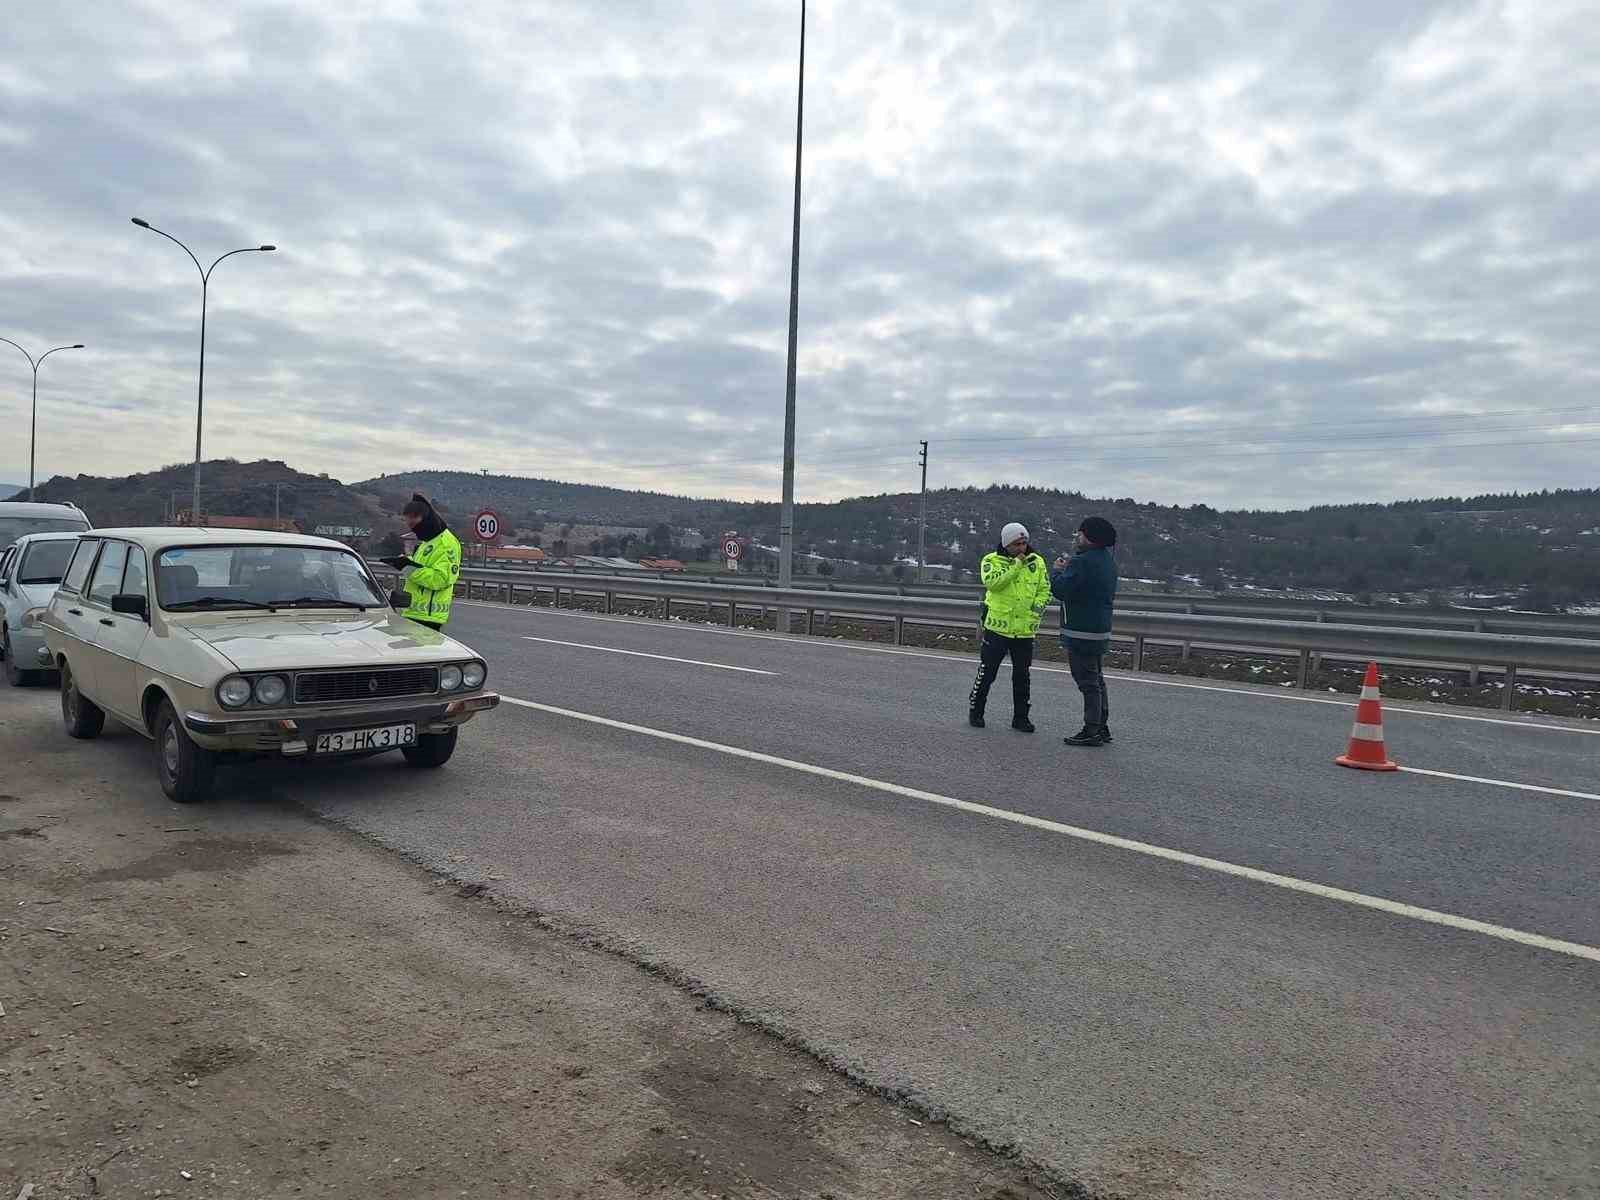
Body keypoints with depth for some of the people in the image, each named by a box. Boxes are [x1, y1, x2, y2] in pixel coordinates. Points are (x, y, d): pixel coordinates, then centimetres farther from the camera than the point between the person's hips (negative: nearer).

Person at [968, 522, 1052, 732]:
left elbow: (1045, 591, 8)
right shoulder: (992, 561, -3)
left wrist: (1035, 610, -9)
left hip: (1025, 630, 3)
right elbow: (992, 582, -21)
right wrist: (1016, 566, -22)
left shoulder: (1037, 562, 6)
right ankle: (975, 712, 19)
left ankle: (1021, 717, 21)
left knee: (1022, 676, 10)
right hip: (997, 627, -3)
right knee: (987, 673, 4)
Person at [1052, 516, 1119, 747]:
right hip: (1101, 630, 10)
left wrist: (1058, 570, -4)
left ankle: (1091, 732, 0)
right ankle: (1101, 727, 24)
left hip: (1082, 632, -10)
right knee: (1097, 680, 17)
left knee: (1088, 683, -4)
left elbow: (1060, 589, -22)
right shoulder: (1108, 558, 11)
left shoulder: (1082, 562, -21)